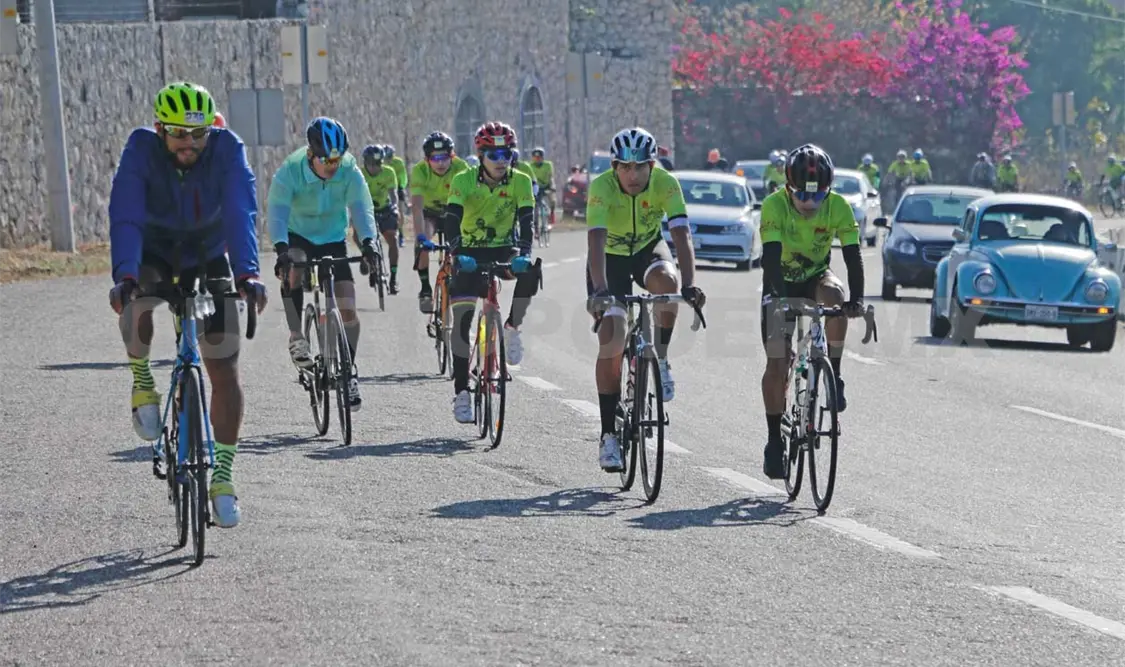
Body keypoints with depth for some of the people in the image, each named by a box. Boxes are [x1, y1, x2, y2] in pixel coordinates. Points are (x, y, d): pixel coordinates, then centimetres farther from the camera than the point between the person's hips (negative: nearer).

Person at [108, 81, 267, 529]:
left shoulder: (227, 149, -24)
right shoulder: (141, 149, -25)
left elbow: (240, 214, -33)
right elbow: (125, 217, -34)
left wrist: (247, 273, -48)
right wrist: (124, 275, -49)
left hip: (208, 259, 1)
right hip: (153, 253, -1)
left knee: (224, 370, -7)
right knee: (136, 300, -37)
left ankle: (223, 477, 3)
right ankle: (142, 381, -9)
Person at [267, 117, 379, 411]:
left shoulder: (349, 172, -20)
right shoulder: (289, 172, -26)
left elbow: (361, 207, -28)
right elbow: (277, 211, -36)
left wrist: (368, 242, -46)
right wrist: (281, 250, -53)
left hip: (333, 240, 2)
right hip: (297, 236, -2)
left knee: (347, 310, -6)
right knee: (292, 271, -36)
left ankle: (349, 373, 11)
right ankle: (297, 339, -21)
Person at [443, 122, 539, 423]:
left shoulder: (520, 182, -11)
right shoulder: (464, 180, -15)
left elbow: (526, 220, -20)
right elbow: (452, 220, -25)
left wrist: (525, 254, -39)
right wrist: (457, 254, -43)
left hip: (504, 251, 1)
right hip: (470, 254, -1)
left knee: (529, 276, -32)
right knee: (462, 320, -14)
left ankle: (512, 328, -5)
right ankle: (461, 392, -9)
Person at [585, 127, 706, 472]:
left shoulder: (666, 184, -26)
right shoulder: (602, 186, -30)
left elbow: (682, 236, -34)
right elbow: (596, 241, -40)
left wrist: (689, 285, -48)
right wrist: (600, 290, -55)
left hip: (648, 249, 1)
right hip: (611, 256, -1)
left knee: (667, 281, -35)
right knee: (611, 340, -12)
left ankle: (660, 360, -12)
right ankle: (608, 435, -4)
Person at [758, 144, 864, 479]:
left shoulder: (838, 207, -21)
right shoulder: (774, 206, -26)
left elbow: (852, 255, -26)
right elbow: (770, 256, -35)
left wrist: (856, 298, -41)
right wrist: (781, 296, -50)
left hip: (816, 278, 1)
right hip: (782, 285, -1)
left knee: (834, 296, -35)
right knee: (777, 364, -9)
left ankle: (834, 374, -18)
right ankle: (775, 440, 3)